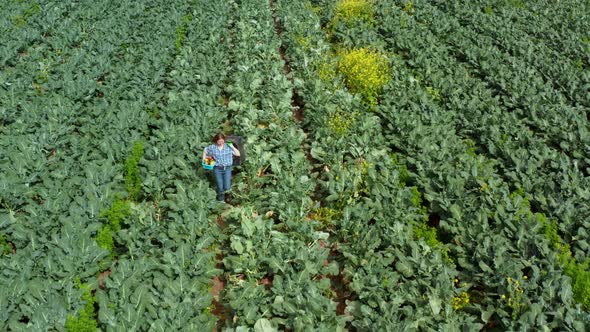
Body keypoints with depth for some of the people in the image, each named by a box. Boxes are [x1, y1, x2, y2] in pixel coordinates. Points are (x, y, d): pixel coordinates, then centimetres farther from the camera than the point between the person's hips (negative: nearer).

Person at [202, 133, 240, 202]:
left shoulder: (228, 146, -3)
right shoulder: (212, 147, -1)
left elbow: (238, 154, -1)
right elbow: (205, 151, 17)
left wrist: (232, 147, -12)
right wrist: (204, 160, 9)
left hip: (227, 168, 0)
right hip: (217, 169, 0)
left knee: (227, 187, -5)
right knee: (220, 187, 1)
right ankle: (221, 200, 24)